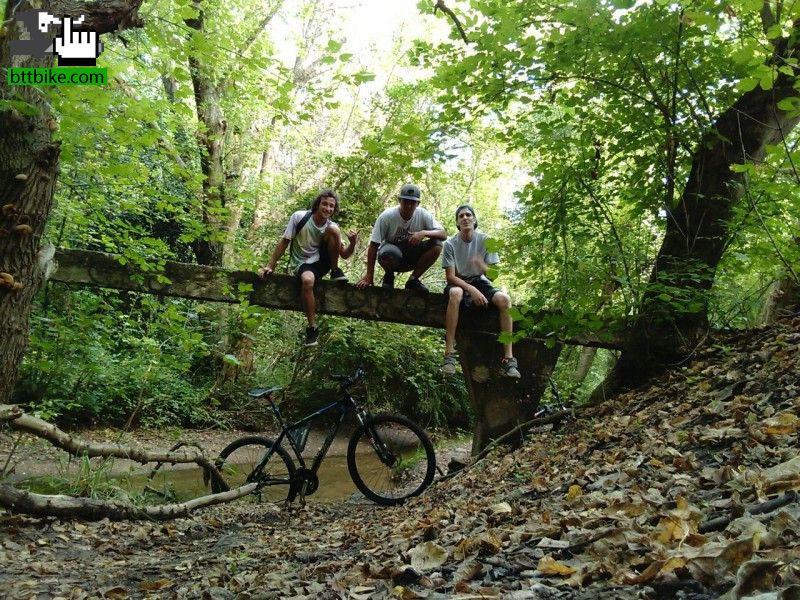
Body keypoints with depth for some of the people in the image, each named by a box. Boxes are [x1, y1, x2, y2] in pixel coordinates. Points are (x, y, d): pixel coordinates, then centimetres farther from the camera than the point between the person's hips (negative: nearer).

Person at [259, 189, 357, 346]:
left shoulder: (331, 226, -3)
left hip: (321, 261, 2)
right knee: (307, 280, -40)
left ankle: (335, 271, -5)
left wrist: (352, 243, -23)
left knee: (334, 230, -22)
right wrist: (270, 266, -6)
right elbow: (284, 242, -4)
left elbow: (344, 255, -1)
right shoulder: (299, 217, -11)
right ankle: (312, 328, -25)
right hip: (302, 264, -2)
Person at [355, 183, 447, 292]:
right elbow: (373, 245, -18)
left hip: (411, 257, 3)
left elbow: (444, 234, -17)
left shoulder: (423, 215, -14)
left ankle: (413, 280, -7)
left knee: (437, 245, -22)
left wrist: (424, 233, -37)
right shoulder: (387, 216, -20)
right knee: (390, 253, -40)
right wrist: (369, 276, -20)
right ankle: (388, 275, -3)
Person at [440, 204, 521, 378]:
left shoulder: (485, 240, -5)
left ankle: (508, 358, -27)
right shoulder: (450, 244, -10)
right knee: (455, 293, -40)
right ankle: (449, 353, -39)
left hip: (480, 282, 2)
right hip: (458, 283, -2)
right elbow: (450, 276, -13)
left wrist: (482, 266, -31)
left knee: (504, 298, -28)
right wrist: (471, 289, -28)